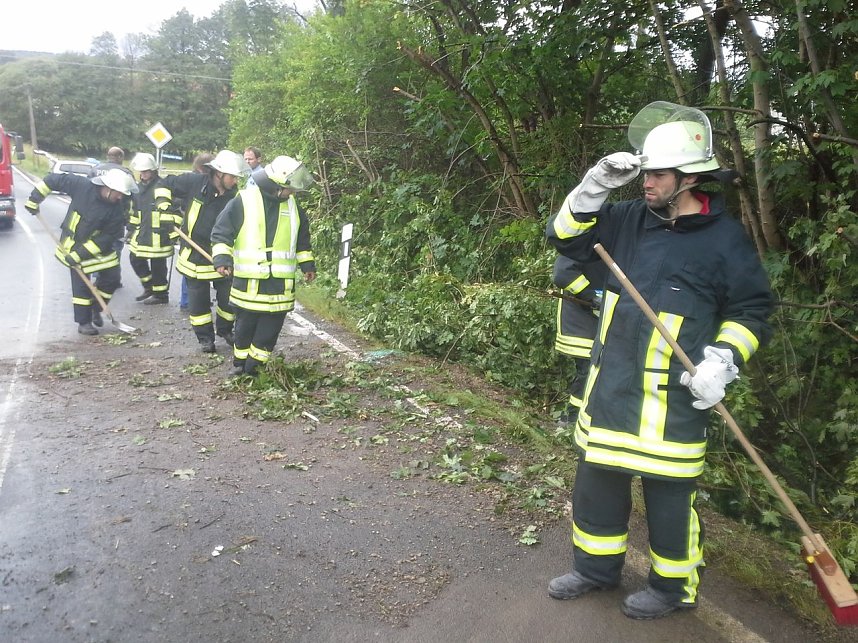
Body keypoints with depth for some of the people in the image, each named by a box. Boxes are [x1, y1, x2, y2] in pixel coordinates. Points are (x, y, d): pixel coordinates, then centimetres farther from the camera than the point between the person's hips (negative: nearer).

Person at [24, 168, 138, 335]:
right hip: (74, 244, -2)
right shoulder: (81, 185, -24)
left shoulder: (117, 210, -20)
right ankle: (84, 323, 10)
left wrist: (80, 254, -23)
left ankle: (95, 308, 26)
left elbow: (107, 237, -20)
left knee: (111, 278, 1)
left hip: (99, 246, 3)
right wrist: (34, 200, -8)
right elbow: (53, 180, -11)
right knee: (81, 284, -2)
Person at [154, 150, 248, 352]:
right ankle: (205, 337, 24)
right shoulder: (194, 182, -13)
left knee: (228, 298, 8)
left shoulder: (235, 197, -10)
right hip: (194, 255, -1)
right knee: (198, 299, 8)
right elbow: (164, 184, 2)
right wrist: (163, 203, -15)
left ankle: (225, 329, 34)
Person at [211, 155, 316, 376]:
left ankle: (253, 366, 16)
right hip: (248, 278, -3)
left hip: (281, 281, 4)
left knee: (271, 325, 4)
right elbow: (221, 233, -6)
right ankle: (239, 363, 26)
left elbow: (302, 239, 19)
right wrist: (222, 259, -17)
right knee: (245, 324, 9)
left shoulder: (292, 206, 7)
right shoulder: (243, 201, -8)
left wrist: (307, 264, 17)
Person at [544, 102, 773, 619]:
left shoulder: (725, 239, -8)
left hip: (674, 396, -5)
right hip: (610, 383, 6)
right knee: (598, 479, 17)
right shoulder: (630, 219, 3)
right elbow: (565, 236, 7)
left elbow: (752, 311, -1)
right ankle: (597, 567, 38)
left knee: (669, 495, 7)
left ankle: (674, 586, 32)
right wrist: (595, 188, -7)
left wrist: (723, 359, -16)